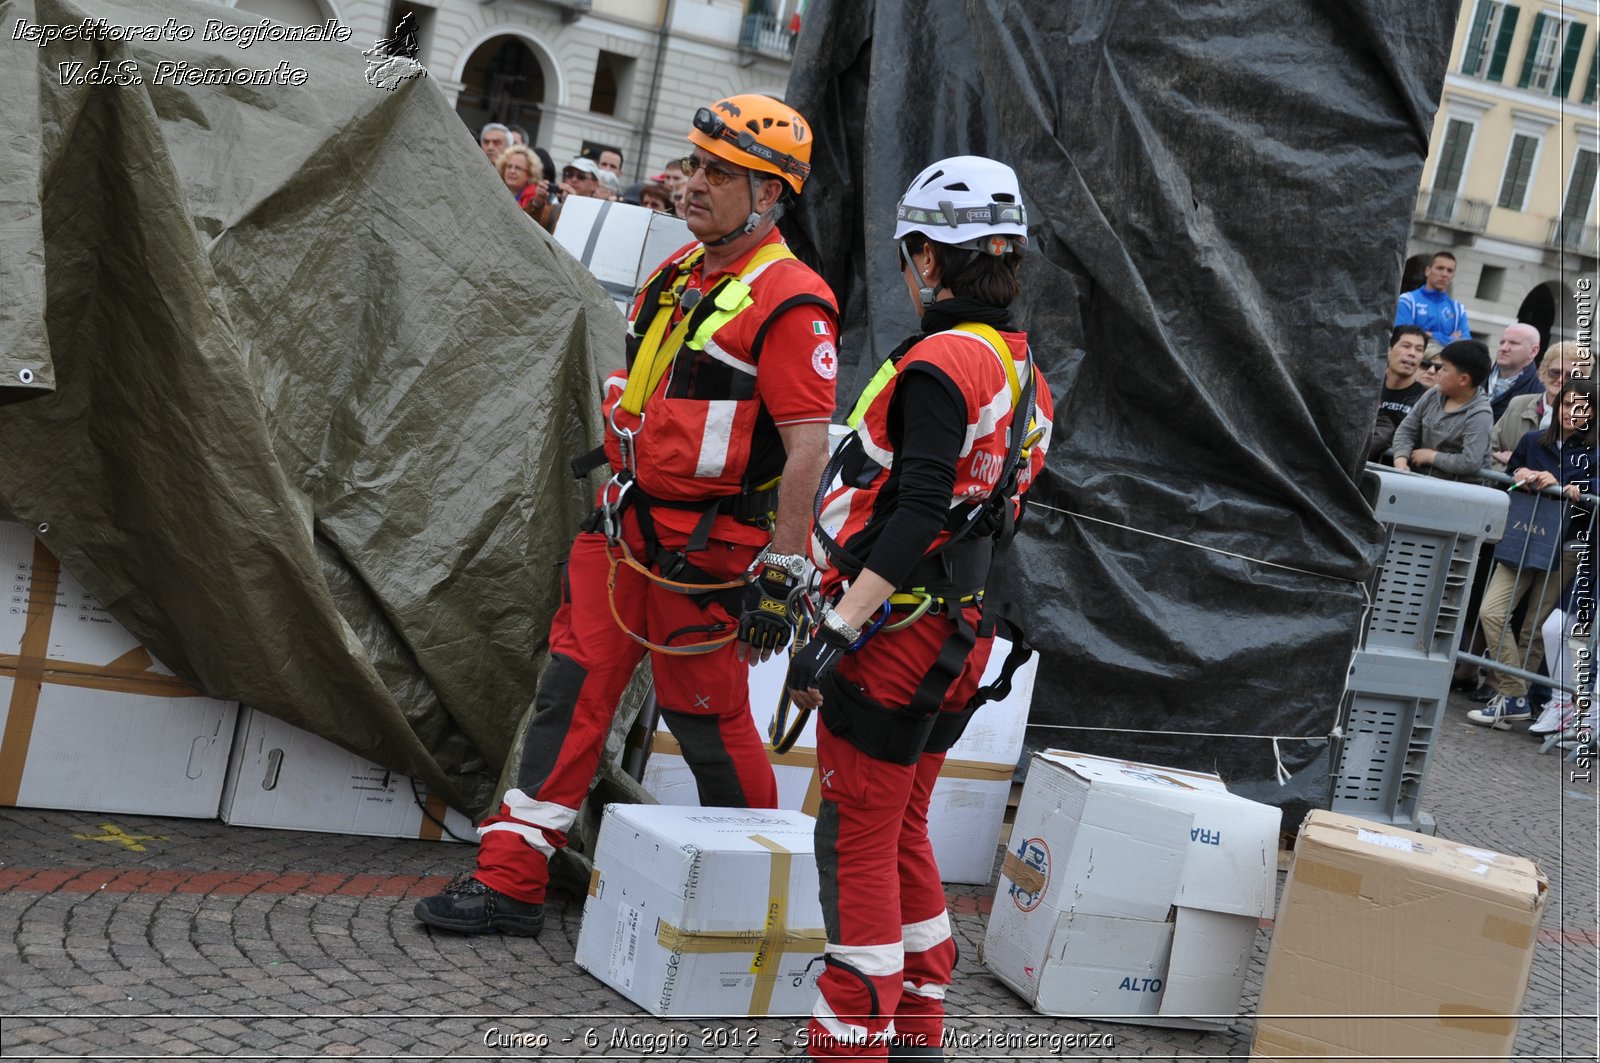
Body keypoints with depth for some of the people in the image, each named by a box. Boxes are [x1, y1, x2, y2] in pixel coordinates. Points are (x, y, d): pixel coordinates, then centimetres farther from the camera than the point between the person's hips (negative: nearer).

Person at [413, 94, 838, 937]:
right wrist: (614, 451, 25)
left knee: (705, 712, 3)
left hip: (706, 546, -8)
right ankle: (511, 880, 8)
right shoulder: (680, 269, 12)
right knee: (573, 689, 4)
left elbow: (807, 446, -19)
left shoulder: (788, 301, -15)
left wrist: (781, 576, -20)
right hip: (623, 527, 8)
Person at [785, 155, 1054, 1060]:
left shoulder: (939, 365, -17)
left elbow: (917, 517, -25)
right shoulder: (1025, 374, 13)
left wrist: (839, 630, -26)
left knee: (859, 845, -2)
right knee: (904, 834, 19)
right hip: (958, 637, 9)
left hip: (892, 636, -9)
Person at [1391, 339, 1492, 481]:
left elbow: (1471, 463, -22)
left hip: (1456, 487, -6)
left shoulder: (1479, 415, -13)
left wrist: (1431, 456, -11)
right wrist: (1401, 460, -9)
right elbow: (1406, 430, 9)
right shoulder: (1433, 395, 7)